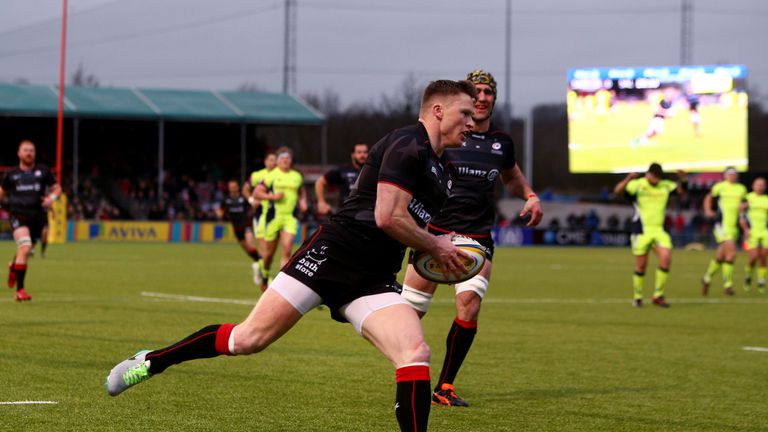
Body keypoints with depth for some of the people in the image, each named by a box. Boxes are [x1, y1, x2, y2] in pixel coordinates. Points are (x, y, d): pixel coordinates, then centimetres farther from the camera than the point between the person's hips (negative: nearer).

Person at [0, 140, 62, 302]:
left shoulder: (43, 171, 7)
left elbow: (57, 188, 11)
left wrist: (52, 197, -10)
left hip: (38, 215, 3)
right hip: (18, 214, -3)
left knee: (25, 251, 14)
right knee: (25, 248, -23)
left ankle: (13, 267, 53)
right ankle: (20, 290, -19)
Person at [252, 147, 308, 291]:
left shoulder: (297, 177, 12)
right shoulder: (272, 175, -1)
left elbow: (301, 191, 31)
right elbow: (256, 193, -2)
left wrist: (302, 202, 12)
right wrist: (272, 196, -16)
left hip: (290, 217, 2)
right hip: (273, 216, -2)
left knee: (287, 251, -12)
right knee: (269, 251, 7)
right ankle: (265, 276, 34)